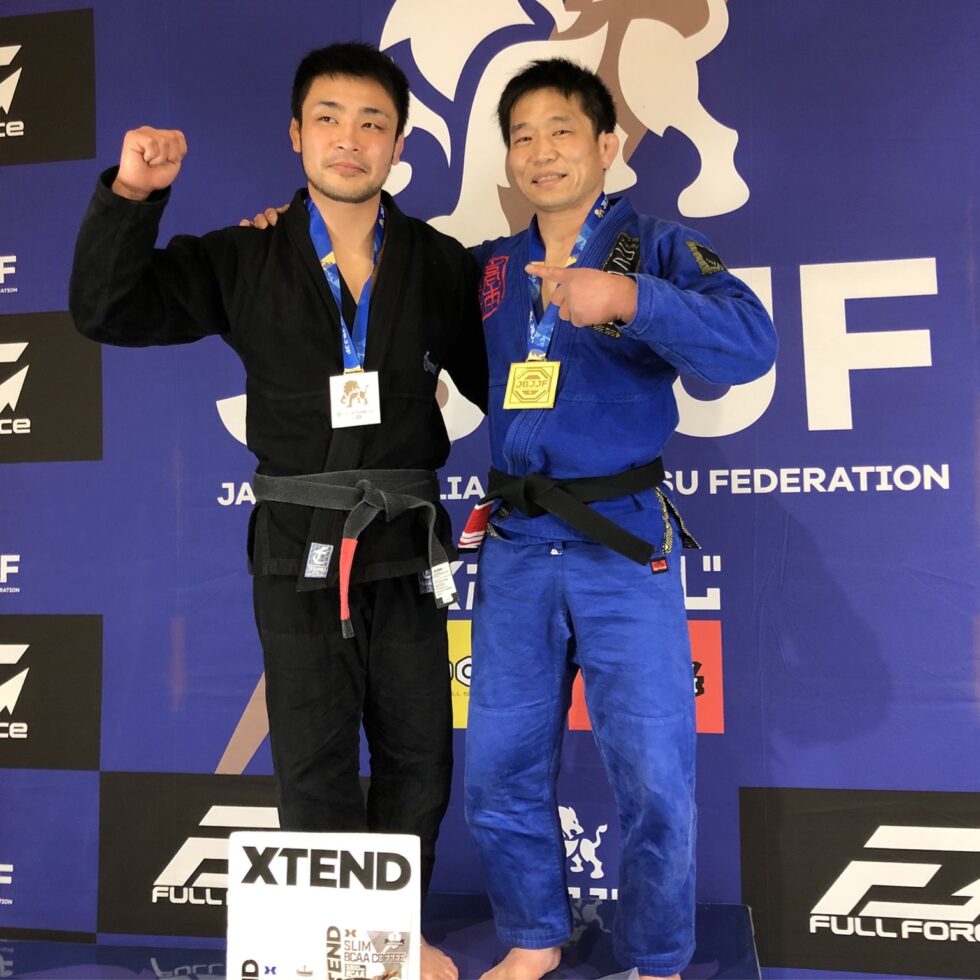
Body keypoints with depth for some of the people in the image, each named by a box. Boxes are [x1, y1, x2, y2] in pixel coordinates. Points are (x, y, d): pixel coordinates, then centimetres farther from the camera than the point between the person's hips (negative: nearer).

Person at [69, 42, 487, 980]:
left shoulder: (438, 264, 1)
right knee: (314, 761, 5)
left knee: (418, 753, 11)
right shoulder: (245, 260, -1)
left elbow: (492, 378, 8)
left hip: (404, 544, 2)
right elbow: (104, 311, -6)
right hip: (299, 545, -1)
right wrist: (130, 194, -18)